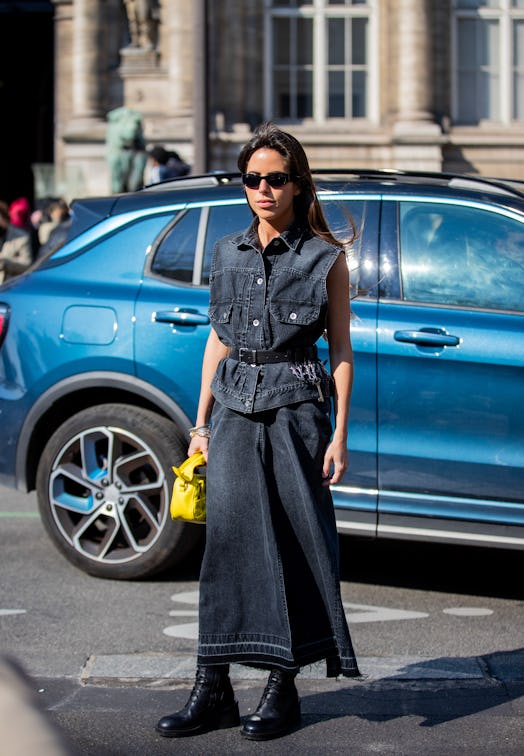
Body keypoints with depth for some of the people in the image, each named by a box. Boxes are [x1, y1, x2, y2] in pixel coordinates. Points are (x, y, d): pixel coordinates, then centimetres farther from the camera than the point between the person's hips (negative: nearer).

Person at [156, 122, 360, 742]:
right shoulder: (228, 254, 12)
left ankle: (282, 688, 8)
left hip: (296, 410, -3)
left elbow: (341, 351, 1)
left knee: (295, 545, -1)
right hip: (233, 409, 3)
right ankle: (213, 690, 0)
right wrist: (201, 421, 12)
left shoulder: (325, 258, 1)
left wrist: (339, 434, -5)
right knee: (230, 536, -2)